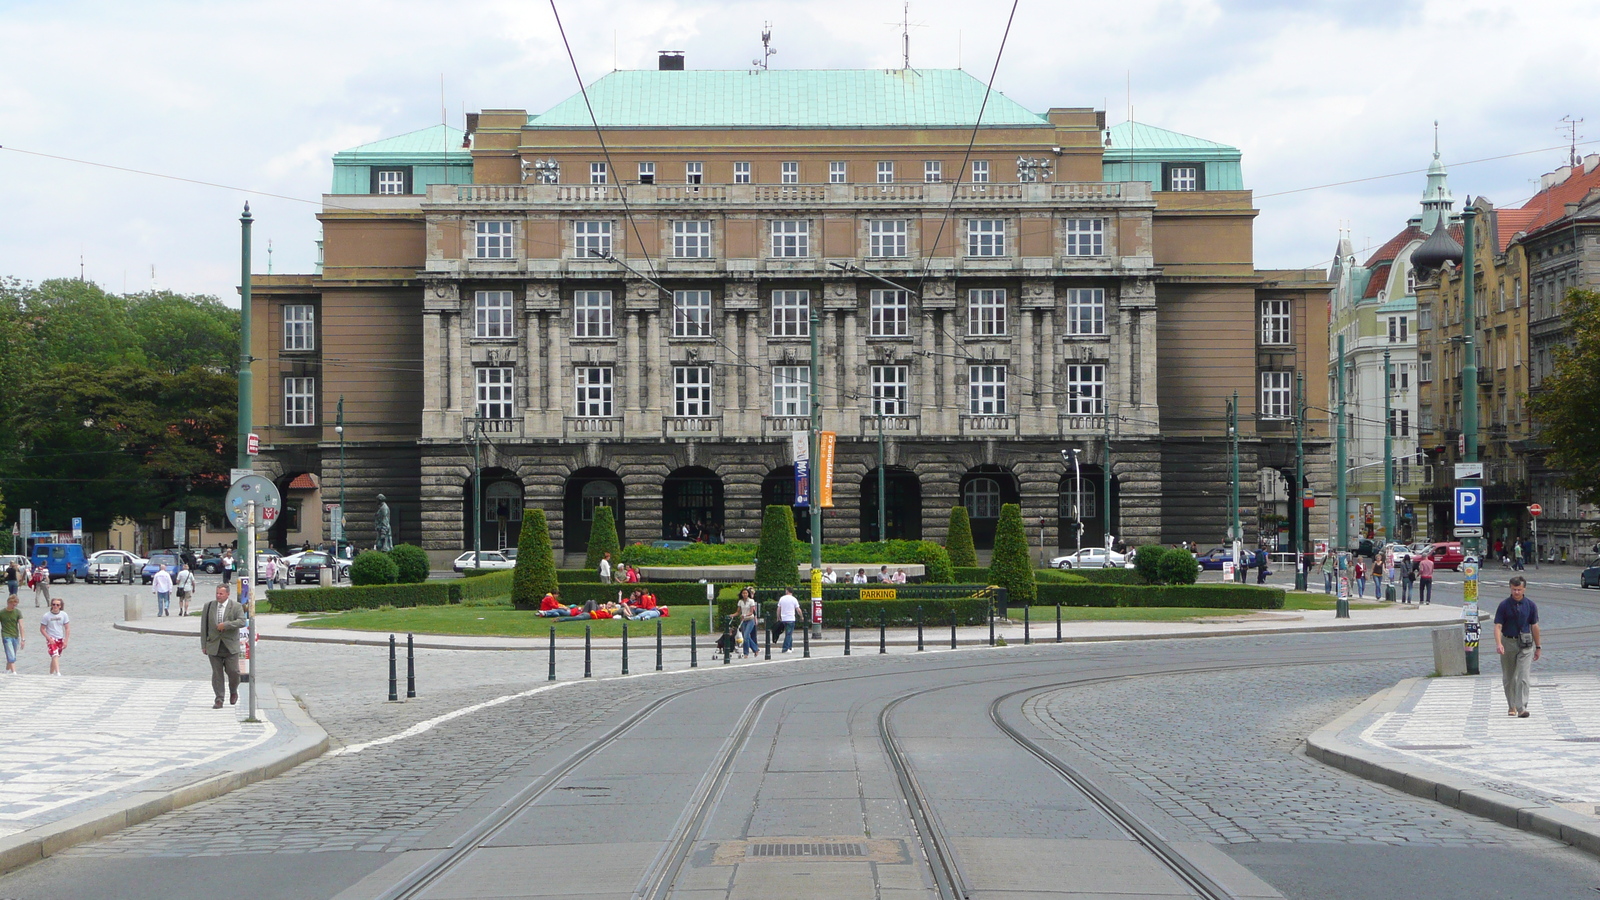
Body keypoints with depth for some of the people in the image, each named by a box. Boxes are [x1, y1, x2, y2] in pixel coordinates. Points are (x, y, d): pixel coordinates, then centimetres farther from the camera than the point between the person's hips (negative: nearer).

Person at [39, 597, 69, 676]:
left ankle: (51, 673, 26)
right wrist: (49, 638, -13)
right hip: (51, 639, -3)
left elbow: (67, 628, 4)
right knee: (55, 656, -20)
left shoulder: (64, 615, 0)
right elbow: (42, 629, -2)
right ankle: (58, 673, -29)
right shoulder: (46, 616, -6)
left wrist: (65, 641, -3)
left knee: (55, 657, 12)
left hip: (60, 639, 3)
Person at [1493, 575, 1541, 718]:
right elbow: (1498, 626, -8)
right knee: (1508, 678, 10)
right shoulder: (1504, 605, -4)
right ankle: (1511, 706, 26)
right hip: (1508, 643, 0)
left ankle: (1521, 708, -16)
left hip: (1525, 644, 0)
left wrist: (1538, 647, 12)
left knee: (1523, 677, -11)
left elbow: (1534, 626, 9)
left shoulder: (1530, 605, 0)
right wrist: (1498, 644, -24)